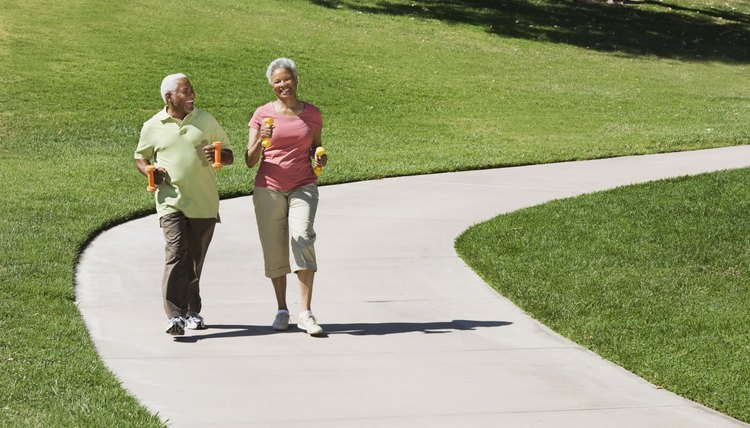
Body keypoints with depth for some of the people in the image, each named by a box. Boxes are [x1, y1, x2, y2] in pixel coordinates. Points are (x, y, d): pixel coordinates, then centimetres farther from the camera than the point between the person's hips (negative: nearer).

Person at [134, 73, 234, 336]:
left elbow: (229, 155, 14)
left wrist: (218, 156, -9)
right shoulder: (153, 127, 6)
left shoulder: (206, 121, 9)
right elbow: (140, 157, 20)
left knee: (195, 260, 9)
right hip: (171, 202, -2)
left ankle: (192, 312, 24)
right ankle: (175, 316, -23)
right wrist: (148, 170, -3)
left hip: (204, 204, 2)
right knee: (176, 254, -18)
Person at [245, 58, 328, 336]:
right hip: (269, 189, 0)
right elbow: (250, 161, 0)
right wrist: (261, 140, -19)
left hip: (303, 187, 0)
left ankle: (306, 314, -22)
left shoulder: (312, 114, 7)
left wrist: (320, 159, -1)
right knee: (274, 250, 2)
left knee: (302, 238, -21)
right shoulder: (262, 114, 2)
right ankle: (282, 310, 20)